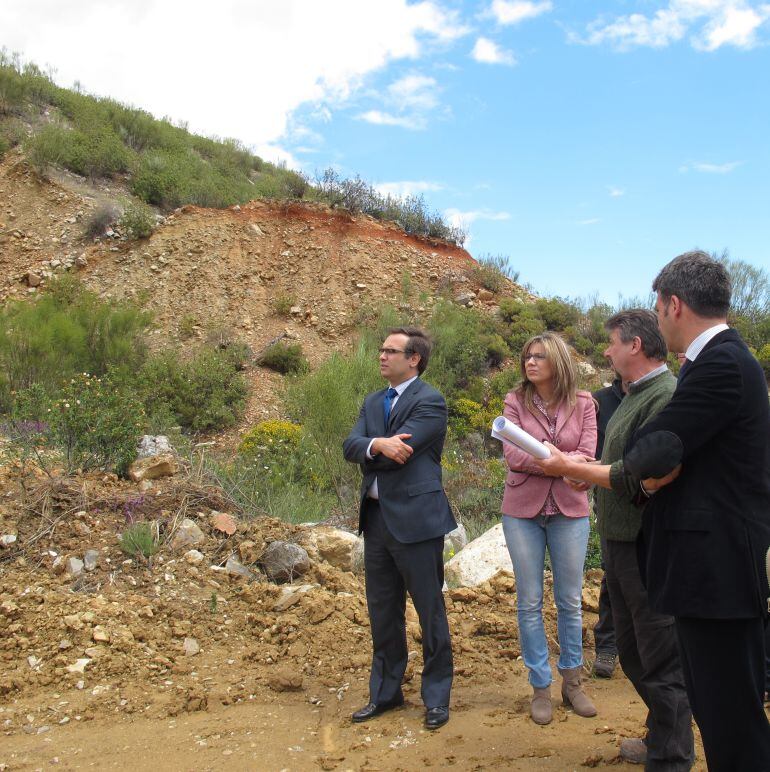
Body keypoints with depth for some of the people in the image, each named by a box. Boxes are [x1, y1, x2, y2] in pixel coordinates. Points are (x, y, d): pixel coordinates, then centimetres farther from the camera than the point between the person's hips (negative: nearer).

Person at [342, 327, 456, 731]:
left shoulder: (430, 402, -10)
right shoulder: (373, 402, 14)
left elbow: (399, 452, -20)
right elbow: (350, 446, 0)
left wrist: (366, 455, -4)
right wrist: (376, 445, -20)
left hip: (415, 519, -7)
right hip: (376, 516, 8)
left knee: (430, 612, 5)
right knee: (382, 611, 16)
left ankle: (437, 697, 21)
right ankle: (385, 692, 32)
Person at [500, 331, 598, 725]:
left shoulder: (583, 404, 0)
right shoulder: (515, 402, -1)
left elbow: (587, 457, -9)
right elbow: (513, 456, -12)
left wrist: (537, 459, -18)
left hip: (569, 511, 1)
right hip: (522, 511, 0)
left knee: (570, 601, 10)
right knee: (529, 602, 6)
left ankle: (572, 682, 27)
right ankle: (540, 688, 19)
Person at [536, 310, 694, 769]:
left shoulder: (665, 396, -19)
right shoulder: (635, 396, 13)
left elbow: (635, 475, -25)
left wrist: (568, 467, -16)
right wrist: (570, 467, 3)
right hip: (621, 542, 10)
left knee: (660, 661, 3)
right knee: (633, 653, 22)